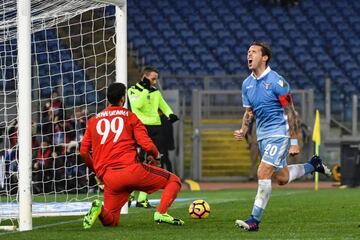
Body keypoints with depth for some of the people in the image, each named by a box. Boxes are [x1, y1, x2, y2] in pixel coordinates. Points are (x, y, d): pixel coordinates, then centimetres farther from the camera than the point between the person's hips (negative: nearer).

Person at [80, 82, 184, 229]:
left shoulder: (93, 121, 18)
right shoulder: (130, 117, 8)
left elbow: (84, 152, 15)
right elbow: (147, 145, -2)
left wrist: (96, 170, 30)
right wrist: (155, 155, 20)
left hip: (108, 177, 4)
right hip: (131, 170, -4)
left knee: (110, 221, 16)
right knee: (173, 181, 11)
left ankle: (99, 209, -18)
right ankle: (161, 213, -13)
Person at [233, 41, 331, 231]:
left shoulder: (276, 81, -15)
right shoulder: (247, 84, 6)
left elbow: (290, 112, -12)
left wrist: (294, 142, -13)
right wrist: (243, 131, -3)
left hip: (279, 132, -8)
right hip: (262, 135, 8)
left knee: (263, 173, -17)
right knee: (281, 177, 14)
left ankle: (255, 220, -13)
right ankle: (313, 165, 40)